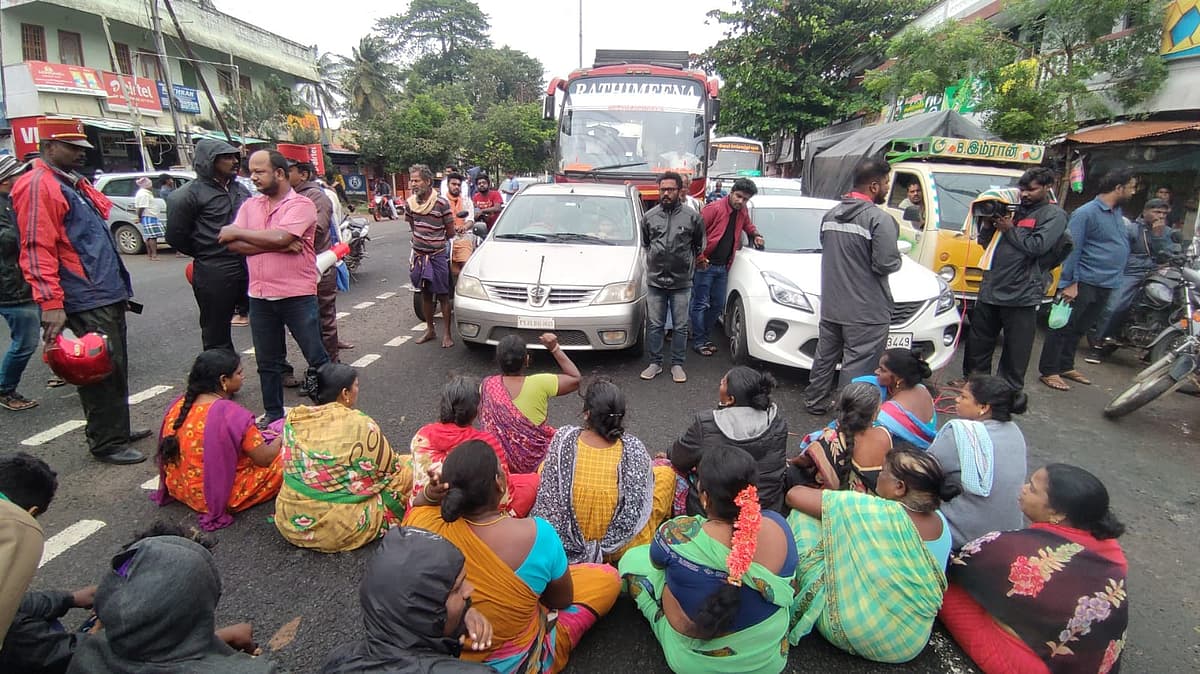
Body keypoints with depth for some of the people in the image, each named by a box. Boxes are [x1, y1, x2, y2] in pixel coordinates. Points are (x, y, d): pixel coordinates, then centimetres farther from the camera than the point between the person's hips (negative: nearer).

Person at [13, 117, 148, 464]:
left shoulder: (75, 183, 19)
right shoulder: (39, 186, -11)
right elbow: (37, 249, -18)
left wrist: (119, 286, 24)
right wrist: (51, 303, -24)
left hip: (108, 296, 10)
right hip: (86, 302, -10)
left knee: (115, 368, 17)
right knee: (103, 371, -4)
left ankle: (118, 429, 29)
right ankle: (106, 443, 6)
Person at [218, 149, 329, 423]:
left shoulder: (301, 205, -7)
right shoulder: (249, 206, 10)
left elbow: (279, 237, -22)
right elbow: (233, 244, -3)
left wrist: (237, 232, -7)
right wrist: (280, 246, -15)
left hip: (298, 295, -6)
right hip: (260, 296, 6)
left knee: (317, 357, 3)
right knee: (267, 362, 15)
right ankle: (274, 415, 29)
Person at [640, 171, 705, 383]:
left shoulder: (693, 217, -3)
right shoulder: (649, 216, 3)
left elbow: (699, 246, 10)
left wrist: (687, 263, 13)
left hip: (682, 282, -1)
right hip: (655, 280, 2)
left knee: (680, 326, 6)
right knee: (654, 325, 7)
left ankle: (677, 364, 19)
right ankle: (655, 363, 20)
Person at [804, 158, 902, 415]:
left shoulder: (831, 215, 7)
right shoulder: (879, 219, -16)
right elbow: (886, 264, -19)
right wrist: (897, 259, 1)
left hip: (831, 305, 8)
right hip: (866, 310, -7)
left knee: (825, 357, 19)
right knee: (857, 365, -1)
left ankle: (815, 403, 32)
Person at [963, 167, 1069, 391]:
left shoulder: (1054, 215, 0)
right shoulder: (1014, 210, 17)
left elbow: (1037, 246, -15)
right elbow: (987, 244, 20)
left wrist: (1010, 229, -9)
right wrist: (987, 225, 2)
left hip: (1021, 294, -6)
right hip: (991, 288, 6)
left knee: (1016, 347, 2)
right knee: (978, 340, 14)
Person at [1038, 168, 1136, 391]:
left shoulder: (1117, 212, 14)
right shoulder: (1086, 213, -13)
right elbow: (1072, 249, -17)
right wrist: (1070, 283, -19)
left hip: (1106, 285, 8)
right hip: (1083, 283, -8)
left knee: (1079, 329, 16)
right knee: (1064, 328, -3)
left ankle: (1066, 366, 26)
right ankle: (1049, 371, 3)